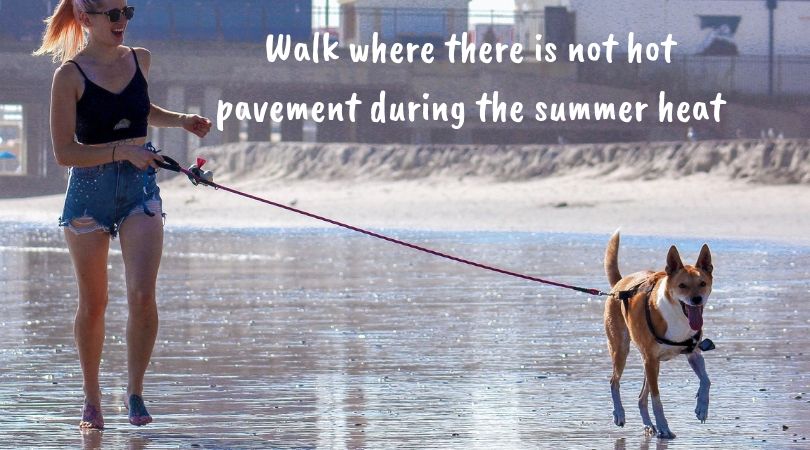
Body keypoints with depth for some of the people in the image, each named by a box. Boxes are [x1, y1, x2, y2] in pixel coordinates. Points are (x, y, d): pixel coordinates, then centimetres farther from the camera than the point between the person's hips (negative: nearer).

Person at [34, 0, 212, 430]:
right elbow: (65, 152, -13)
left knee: (143, 295, -13)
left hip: (140, 188, 3)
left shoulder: (140, 60, 5)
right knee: (93, 302, 8)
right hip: (89, 189, -3)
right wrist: (122, 150, -22)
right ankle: (92, 398, 23)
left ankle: (135, 391, 1)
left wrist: (181, 120, 11)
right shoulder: (70, 75, -10)